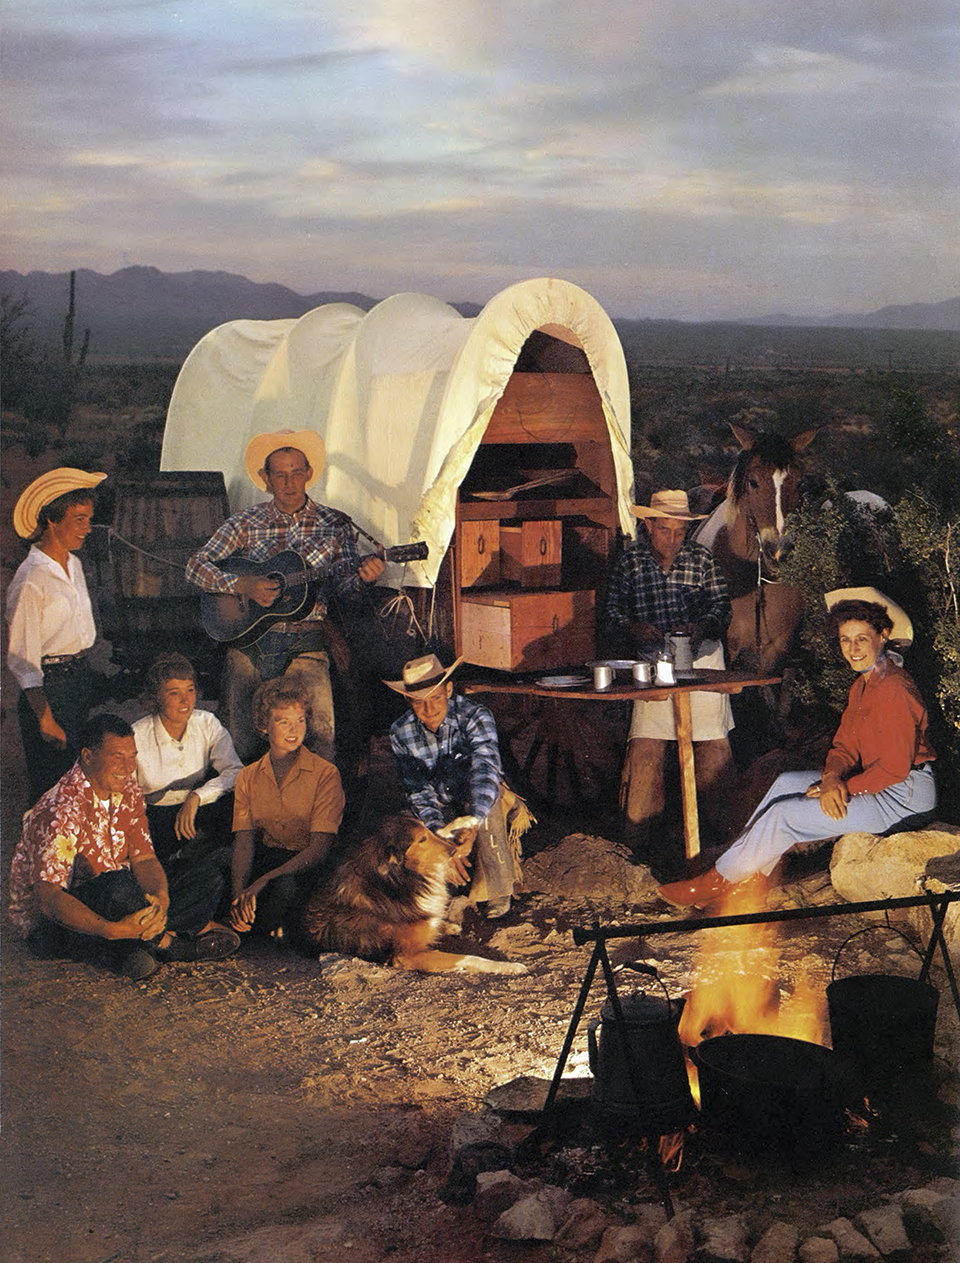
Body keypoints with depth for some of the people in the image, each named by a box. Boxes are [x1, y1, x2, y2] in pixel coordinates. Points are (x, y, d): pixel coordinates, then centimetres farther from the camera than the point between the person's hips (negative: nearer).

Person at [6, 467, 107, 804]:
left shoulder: (73, 565, 8)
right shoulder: (31, 580, -17)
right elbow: (21, 659, -17)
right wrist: (45, 718, -19)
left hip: (81, 679, 8)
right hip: (49, 687, -8)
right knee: (51, 787, -2)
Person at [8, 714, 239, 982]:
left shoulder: (128, 793, 2)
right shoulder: (62, 810, -24)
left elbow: (144, 858, -3)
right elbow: (49, 898, -31)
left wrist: (161, 899, -26)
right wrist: (112, 929, -44)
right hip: (50, 923, -8)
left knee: (208, 879, -3)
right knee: (120, 886, -39)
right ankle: (168, 941, -12)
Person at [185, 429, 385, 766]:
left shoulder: (334, 525, 8)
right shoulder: (246, 522, 8)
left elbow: (344, 583, 1)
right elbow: (196, 565, 3)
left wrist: (362, 575, -23)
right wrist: (241, 585, -14)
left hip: (305, 640, -1)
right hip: (248, 638, 1)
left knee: (319, 734, -20)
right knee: (238, 737, -7)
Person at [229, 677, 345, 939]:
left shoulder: (325, 774, -5)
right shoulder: (248, 777, 10)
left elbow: (320, 848, -14)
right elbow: (244, 842, -1)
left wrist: (264, 881, -27)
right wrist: (239, 894, -22)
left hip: (308, 868, -3)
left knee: (284, 885, -38)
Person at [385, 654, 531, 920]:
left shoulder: (474, 716, -21)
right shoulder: (400, 734, -11)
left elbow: (485, 769, -38)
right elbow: (419, 792, -15)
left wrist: (472, 822, -56)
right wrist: (441, 836, -33)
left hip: (479, 807, -2)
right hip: (441, 811, 2)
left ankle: (497, 889, -23)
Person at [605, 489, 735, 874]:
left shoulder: (701, 559, 3)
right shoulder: (630, 561, 2)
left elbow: (721, 608, 3)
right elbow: (614, 611, 3)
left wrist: (701, 626, -17)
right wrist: (637, 628, -17)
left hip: (701, 655, 1)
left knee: (713, 742, -2)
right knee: (646, 744, -9)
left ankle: (716, 825, 13)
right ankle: (643, 834, -1)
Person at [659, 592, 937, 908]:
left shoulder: (894, 689, -21)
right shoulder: (864, 683, 12)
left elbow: (895, 767, -22)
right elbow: (845, 744, 8)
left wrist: (845, 789, -15)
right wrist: (832, 778, -12)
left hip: (904, 796, -10)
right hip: (877, 782, 10)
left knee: (785, 814, -12)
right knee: (786, 783, 8)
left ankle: (717, 882, 0)